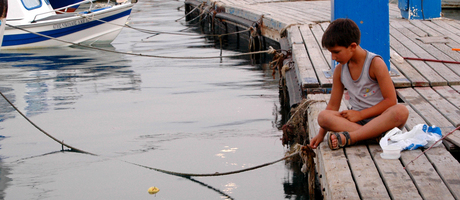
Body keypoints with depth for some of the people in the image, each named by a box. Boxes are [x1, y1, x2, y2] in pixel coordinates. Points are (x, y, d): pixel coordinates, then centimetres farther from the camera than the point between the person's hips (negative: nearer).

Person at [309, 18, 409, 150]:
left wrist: (360, 114, -15)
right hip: (358, 121, 4)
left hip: (382, 119, -4)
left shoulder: (375, 64, -10)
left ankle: (348, 138, -39)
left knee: (401, 111, -37)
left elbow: (391, 100, -13)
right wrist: (321, 134, 5)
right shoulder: (340, 70, 7)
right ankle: (375, 136, -33)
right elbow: (332, 106, 12)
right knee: (323, 116, -22)